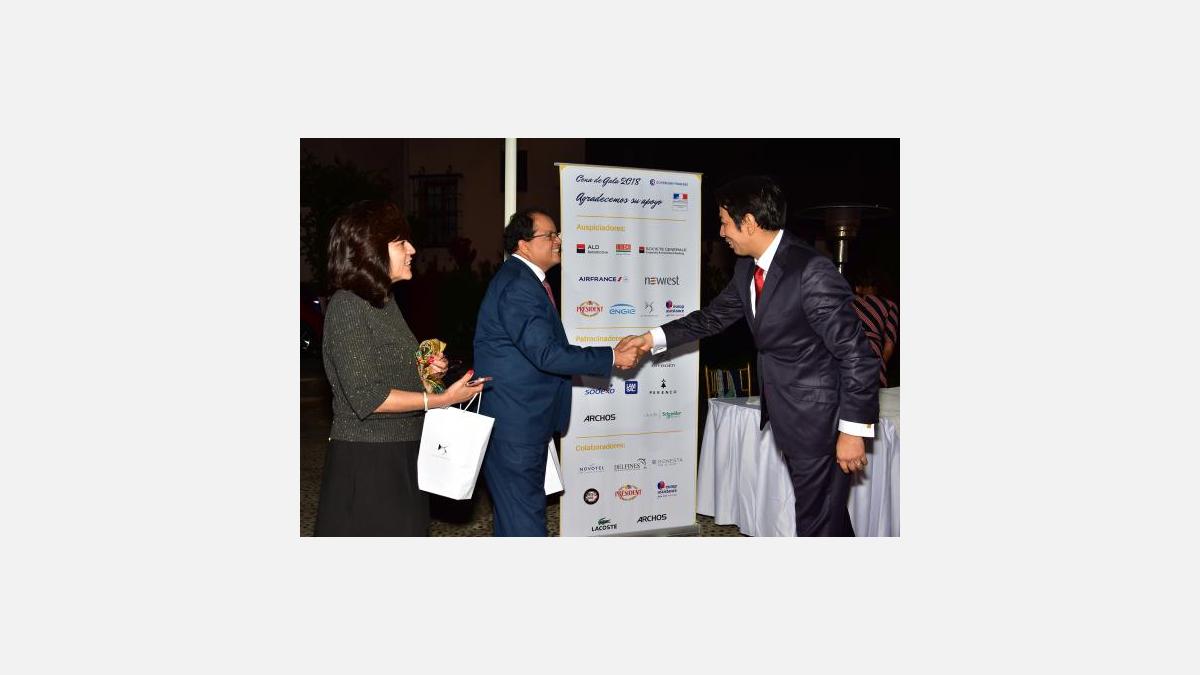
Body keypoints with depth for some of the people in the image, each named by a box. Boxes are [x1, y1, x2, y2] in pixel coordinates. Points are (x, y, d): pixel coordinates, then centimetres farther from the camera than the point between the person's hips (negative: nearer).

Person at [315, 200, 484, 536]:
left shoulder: (384, 301, 12)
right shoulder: (347, 307, -15)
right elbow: (366, 397, -21)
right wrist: (441, 399, -20)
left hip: (401, 455, 9)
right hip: (365, 461, -9)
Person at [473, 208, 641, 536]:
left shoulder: (524, 279, 13)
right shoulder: (518, 286, -20)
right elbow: (547, 353, -26)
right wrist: (612, 358, -20)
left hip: (525, 420, 10)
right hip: (514, 423, -10)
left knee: (516, 510, 18)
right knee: (525, 512, -4)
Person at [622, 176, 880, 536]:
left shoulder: (812, 271, -23)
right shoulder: (747, 269, 4)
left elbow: (857, 355, -21)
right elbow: (713, 316, 18)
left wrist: (853, 429, -19)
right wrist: (653, 338, 13)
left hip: (820, 420, -8)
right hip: (787, 417, 8)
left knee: (818, 524, 2)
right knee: (827, 515, 21)